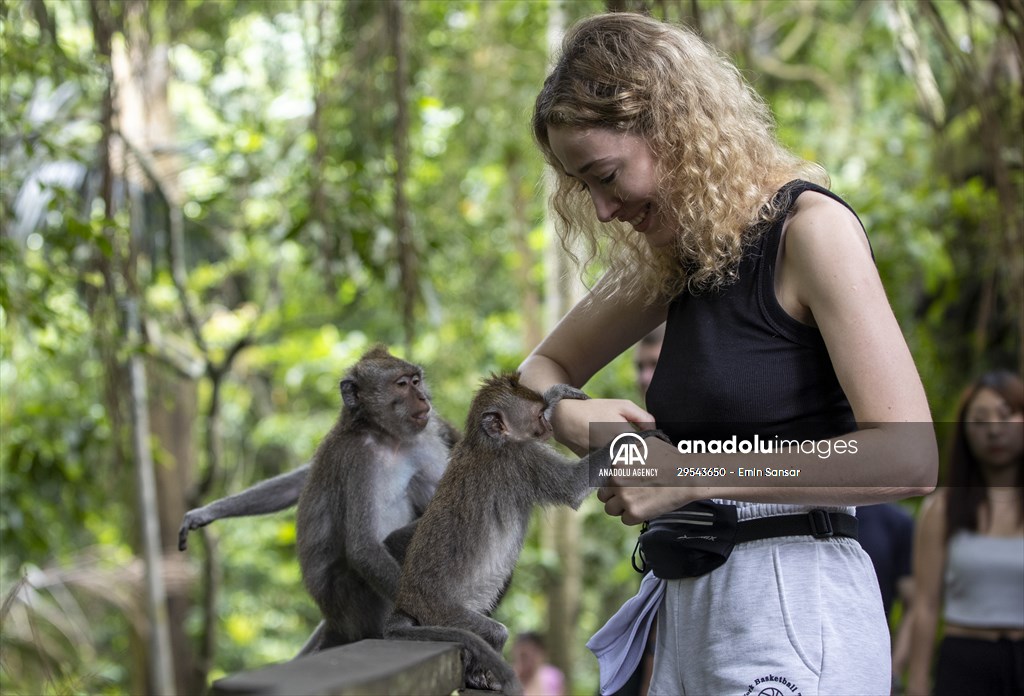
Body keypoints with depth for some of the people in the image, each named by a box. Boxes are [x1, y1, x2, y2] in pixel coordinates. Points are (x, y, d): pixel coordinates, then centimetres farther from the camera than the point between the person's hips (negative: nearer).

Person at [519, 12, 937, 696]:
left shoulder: (810, 228, -11)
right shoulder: (676, 254, 11)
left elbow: (909, 459, -19)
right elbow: (543, 369, 21)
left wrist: (693, 473, -18)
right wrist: (568, 416, -4)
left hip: (794, 604, -7)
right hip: (689, 608, 7)